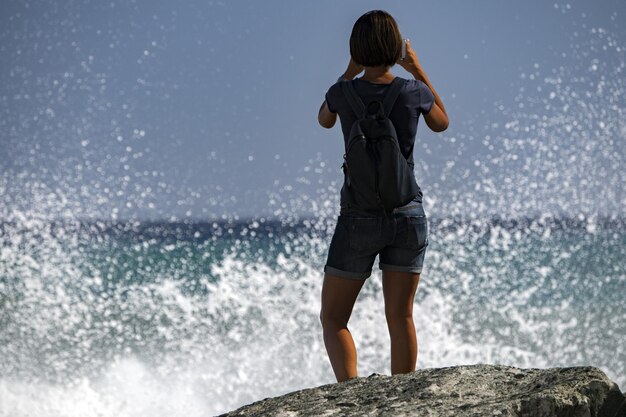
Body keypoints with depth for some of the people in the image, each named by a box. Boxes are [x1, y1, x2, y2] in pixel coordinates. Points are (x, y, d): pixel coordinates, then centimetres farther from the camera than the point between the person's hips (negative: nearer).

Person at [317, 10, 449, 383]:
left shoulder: (343, 92, -8)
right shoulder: (414, 92, -6)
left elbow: (324, 120, 18)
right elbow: (442, 124, 17)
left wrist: (351, 72, 20)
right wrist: (419, 71, 18)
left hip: (360, 218, -2)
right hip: (409, 215, 2)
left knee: (333, 319, 6)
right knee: (401, 317, 10)